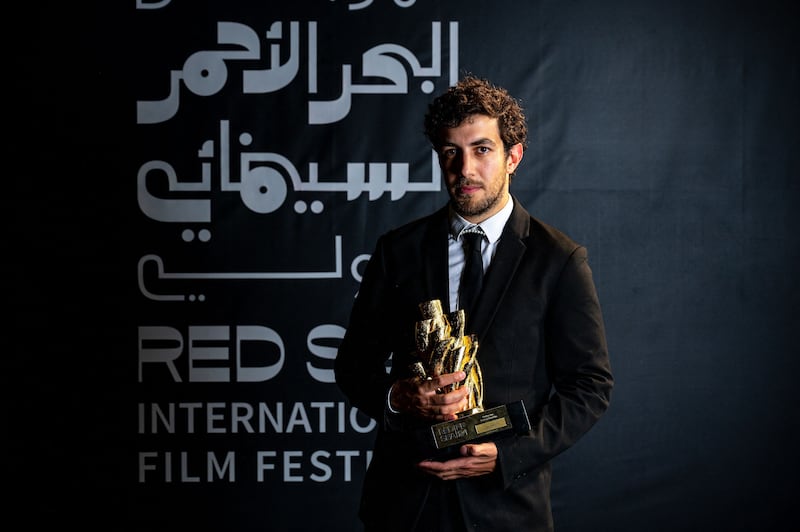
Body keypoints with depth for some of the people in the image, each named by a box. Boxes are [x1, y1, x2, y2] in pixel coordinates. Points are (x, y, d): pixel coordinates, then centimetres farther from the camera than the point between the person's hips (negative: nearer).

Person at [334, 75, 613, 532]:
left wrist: (507, 453, -14)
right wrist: (395, 398, -14)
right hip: (403, 495, 2)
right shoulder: (398, 250, 4)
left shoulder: (560, 260, -3)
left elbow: (591, 386, -3)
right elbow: (355, 362, 7)